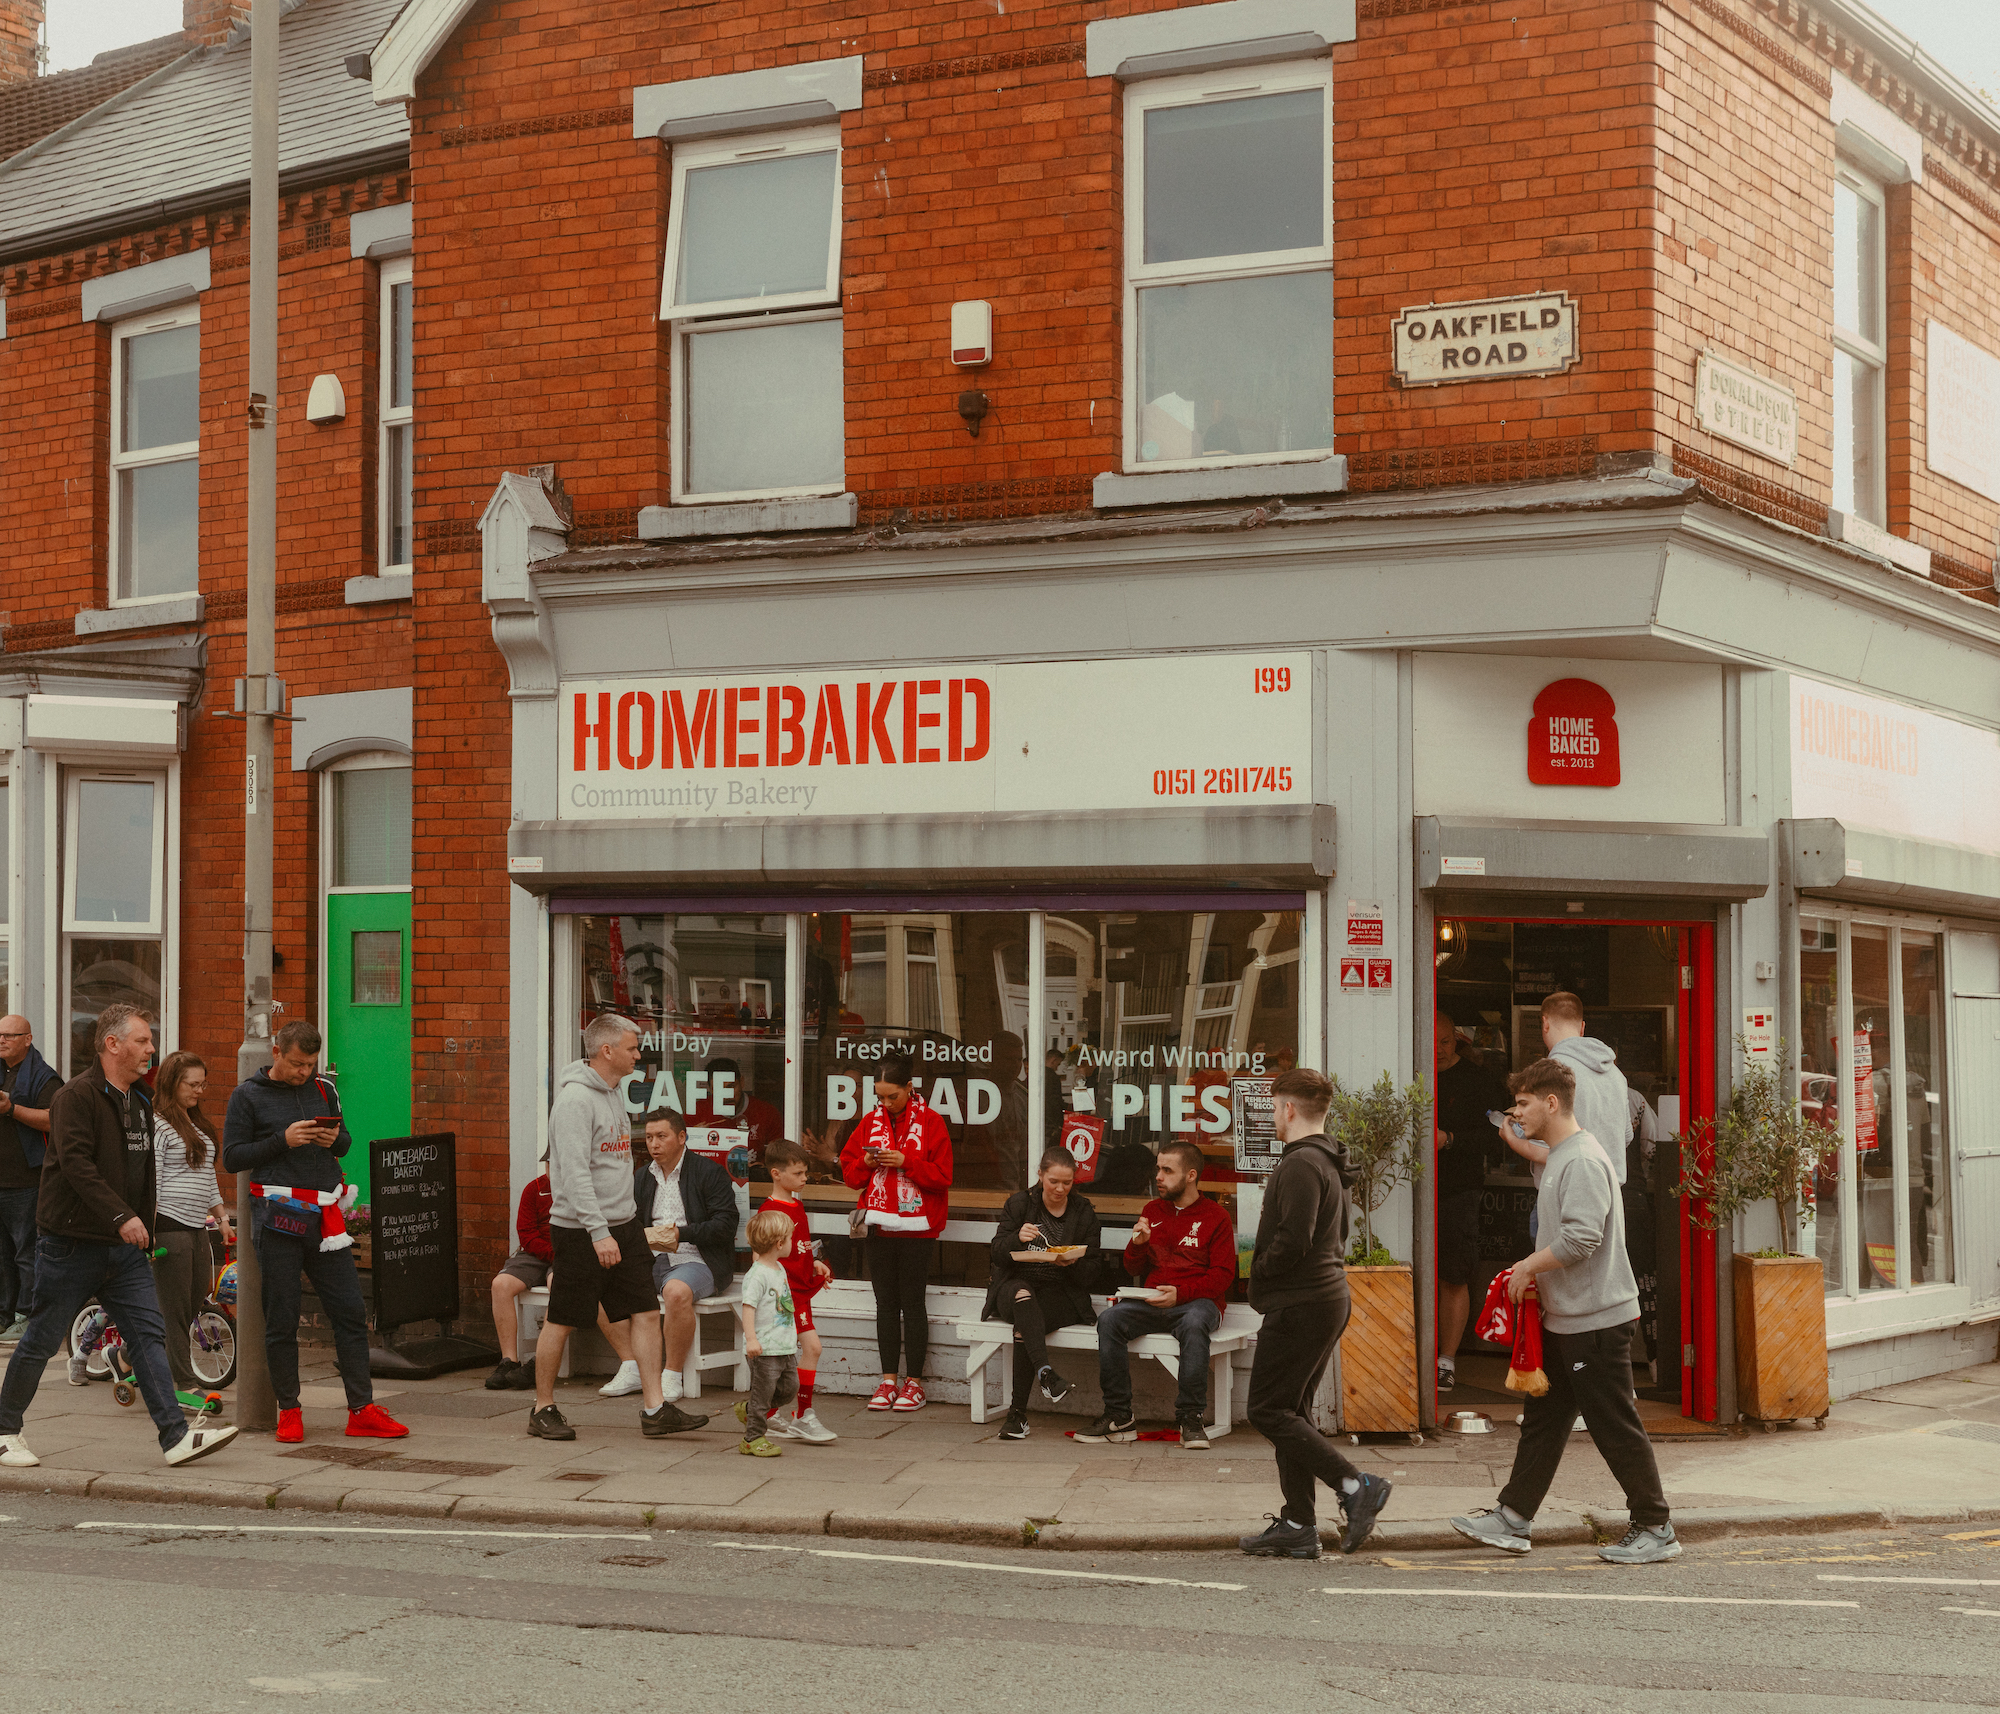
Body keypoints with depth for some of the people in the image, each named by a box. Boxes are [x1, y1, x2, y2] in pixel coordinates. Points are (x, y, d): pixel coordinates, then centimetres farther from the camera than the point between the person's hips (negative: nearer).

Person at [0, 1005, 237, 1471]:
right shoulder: (76, 1096, -12)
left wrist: (146, 1228, 19)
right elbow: (76, 1162, -23)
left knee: (149, 1335, -3)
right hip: (72, 1244, -7)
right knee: (41, 1340, 3)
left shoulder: (139, 1101, 15)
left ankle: (176, 1436, -8)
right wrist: (121, 1216, -28)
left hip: (125, 1248, 7)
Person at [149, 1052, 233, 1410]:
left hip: (197, 1227, 9)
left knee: (196, 1300, 8)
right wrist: (146, 1230, -17)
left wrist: (222, 1214, 21)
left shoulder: (199, 1125, 20)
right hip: (168, 1227, -9)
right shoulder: (157, 1125, -8)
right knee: (175, 1307, -5)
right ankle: (185, 1384, -1)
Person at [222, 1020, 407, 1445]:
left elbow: (346, 1141, 23)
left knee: (350, 1311, 1)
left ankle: (362, 1410, 5)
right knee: (282, 1319, 1)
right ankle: (289, 1411, 11)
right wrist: (283, 1141, -13)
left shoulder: (323, 1090, 14)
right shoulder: (247, 1095, 2)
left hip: (323, 1217, 4)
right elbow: (232, 1157, -2)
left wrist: (335, 1139, -1)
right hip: (277, 1218, -4)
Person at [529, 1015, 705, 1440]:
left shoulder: (614, 1093, 13)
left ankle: (654, 1409, 4)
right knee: (562, 1322, 2)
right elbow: (575, 1173, -23)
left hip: (623, 1224, 9)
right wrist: (599, 1232, -27)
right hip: (580, 1230, -9)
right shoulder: (575, 1099, -16)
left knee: (647, 1312, 2)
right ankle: (543, 1410, 15)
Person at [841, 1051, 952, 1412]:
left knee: (912, 1303, -2)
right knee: (885, 1303, 6)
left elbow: (942, 1175, -8)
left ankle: (914, 1382, 6)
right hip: (880, 1226, 4)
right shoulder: (870, 1121, 9)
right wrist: (866, 1163, -9)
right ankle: (889, 1380, 12)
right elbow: (849, 1172, 12)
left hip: (916, 1227, -4)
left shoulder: (930, 1122, -4)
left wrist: (906, 1161, -19)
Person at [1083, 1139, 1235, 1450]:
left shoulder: (1215, 1216, 4)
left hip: (1197, 1301, -4)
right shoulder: (1153, 1211, 17)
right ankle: (1119, 1417, -22)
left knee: (1194, 1324, -40)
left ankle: (1191, 1418, -32)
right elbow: (1133, 1270, 20)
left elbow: (1223, 1275, -4)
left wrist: (1181, 1293, -18)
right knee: (1110, 1319, -25)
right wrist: (1137, 1244, -3)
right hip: (1152, 1303, 4)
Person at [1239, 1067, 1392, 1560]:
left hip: (1298, 1306, -10)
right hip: (1328, 1300, 10)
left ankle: (1355, 1486, -12)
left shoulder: (1300, 1165, -16)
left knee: (1268, 1410, -6)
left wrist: (1259, 1267, -8)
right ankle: (1297, 1526, 11)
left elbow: (1294, 1240, -25)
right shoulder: (1329, 1163, 17)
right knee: (1291, 1412, 12)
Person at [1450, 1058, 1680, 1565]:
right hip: (1565, 1316, 11)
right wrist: (1533, 1268, 11)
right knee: (1542, 1419, 12)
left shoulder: (1583, 1161, -18)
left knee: (1615, 1427, -3)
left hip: (1596, 1318, -11)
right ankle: (1512, 1520, 17)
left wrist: (1528, 1266, -16)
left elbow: (1582, 1237, -27)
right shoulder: (1559, 1157, 15)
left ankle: (1656, 1530, 6)